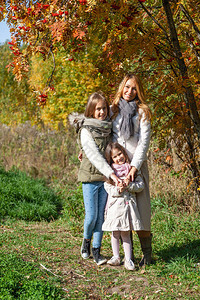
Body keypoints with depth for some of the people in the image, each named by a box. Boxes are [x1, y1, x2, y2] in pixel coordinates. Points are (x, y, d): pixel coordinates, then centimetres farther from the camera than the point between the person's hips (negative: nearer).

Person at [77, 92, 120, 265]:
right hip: (90, 176, -4)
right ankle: (86, 240, 25)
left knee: (102, 215, 3)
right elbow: (94, 156, -18)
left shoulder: (108, 127, 7)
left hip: (106, 178, 4)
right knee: (91, 216, -3)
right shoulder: (86, 130, -9)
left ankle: (96, 251, 11)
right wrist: (111, 174, -27)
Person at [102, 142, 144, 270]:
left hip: (128, 204, 0)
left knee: (125, 234, 1)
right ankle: (116, 257, 19)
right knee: (115, 233, 8)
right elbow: (108, 188, -3)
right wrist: (118, 189, -20)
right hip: (115, 204, 0)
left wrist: (129, 185, -14)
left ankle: (128, 259, 5)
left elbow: (140, 185, 2)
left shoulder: (132, 169, 5)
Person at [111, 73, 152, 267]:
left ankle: (147, 252, 1)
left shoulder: (142, 112, 4)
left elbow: (144, 141, -3)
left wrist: (134, 167, -13)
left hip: (137, 163, -2)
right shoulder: (113, 110, 13)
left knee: (140, 205, -7)